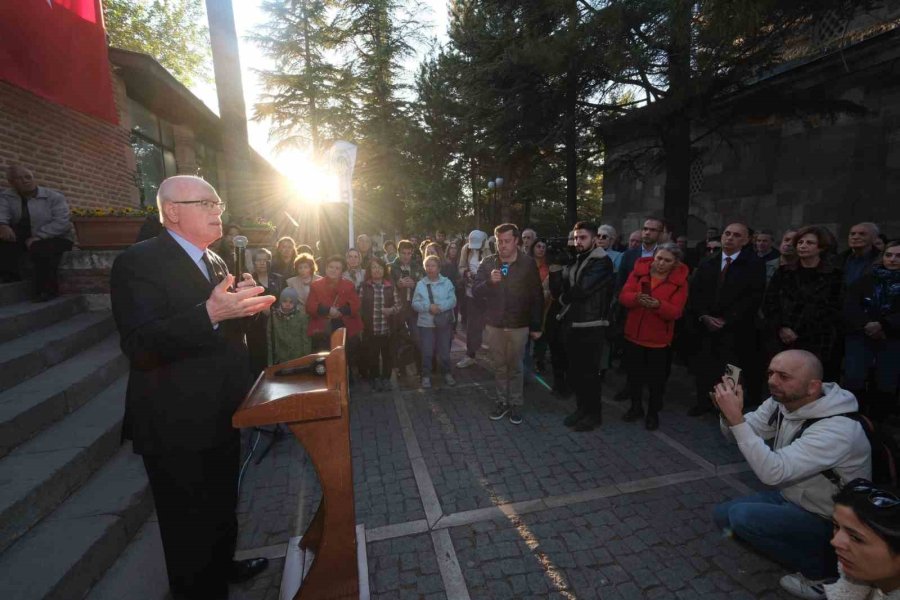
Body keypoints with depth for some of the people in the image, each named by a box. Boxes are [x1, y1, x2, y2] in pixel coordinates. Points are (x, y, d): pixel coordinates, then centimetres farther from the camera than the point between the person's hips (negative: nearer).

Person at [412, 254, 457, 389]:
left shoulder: (447, 282, 1)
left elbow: (452, 300, -8)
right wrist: (429, 307, -20)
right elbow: (415, 304, -5)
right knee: (427, 352, 5)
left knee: (444, 350, 11)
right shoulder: (420, 284, 1)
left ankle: (447, 374, 29)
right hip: (426, 323, 0)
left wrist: (440, 307, -22)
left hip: (444, 323, 0)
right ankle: (426, 376, 21)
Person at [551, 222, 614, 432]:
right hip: (571, 323, 7)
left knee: (588, 372, 3)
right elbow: (559, 289, 5)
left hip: (590, 326, -7)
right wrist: (558, 274, -14)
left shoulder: (601, 262, -11)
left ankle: (594, 413, 20)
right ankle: (581, 408, 30)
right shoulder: (575, 261, 13)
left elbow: (582, 290, -21)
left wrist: (565, 297, -3)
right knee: (574, 371, 14)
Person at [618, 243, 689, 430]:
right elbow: (623, 296, -9)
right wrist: (636, 297, -30)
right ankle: (636, 406, 35)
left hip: (659, 338, -2)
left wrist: (658, 305, -34)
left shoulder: (680, 281, -7)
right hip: (634, 334, 2)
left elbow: (676, 312, -15)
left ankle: (653, 412, 31)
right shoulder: (639, 271, -2)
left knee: (656, 378, 9)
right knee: (633, 373, 14)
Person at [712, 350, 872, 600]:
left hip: (827, 521, -7)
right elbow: (737, 434, -3)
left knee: (741, 515, -25)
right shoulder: (781, 402, -10)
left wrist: (736, 418, -42)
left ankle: (819, 570, -2)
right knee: (722, 514, 3)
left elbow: (772, 472, -38)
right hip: (790, 497, 7)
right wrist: (728, 413, -26)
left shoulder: (836, 429, -32)